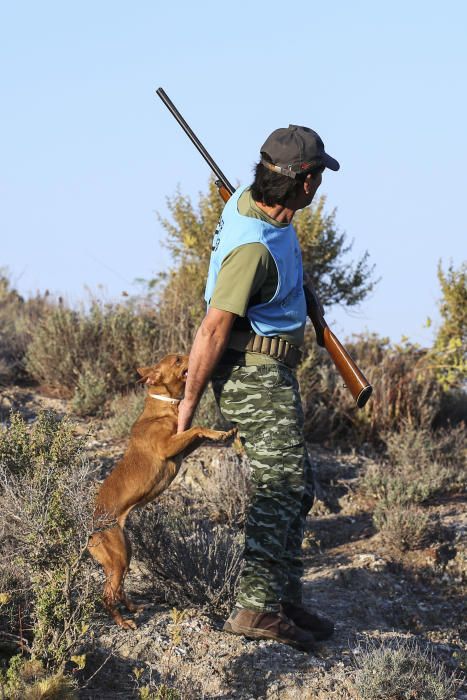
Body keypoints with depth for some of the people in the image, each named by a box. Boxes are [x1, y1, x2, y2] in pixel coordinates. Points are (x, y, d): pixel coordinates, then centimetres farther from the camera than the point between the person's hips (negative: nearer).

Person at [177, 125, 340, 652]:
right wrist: (189, 401, -18)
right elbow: (213, 330, -25)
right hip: (255, 375, -10)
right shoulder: (254, 247, -28)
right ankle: (257, 606, -16)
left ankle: (287, 601, 16)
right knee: (280, 486, -13)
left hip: (272, 373, 10)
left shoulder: (249, 201, 1)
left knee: (294, 488, 12)